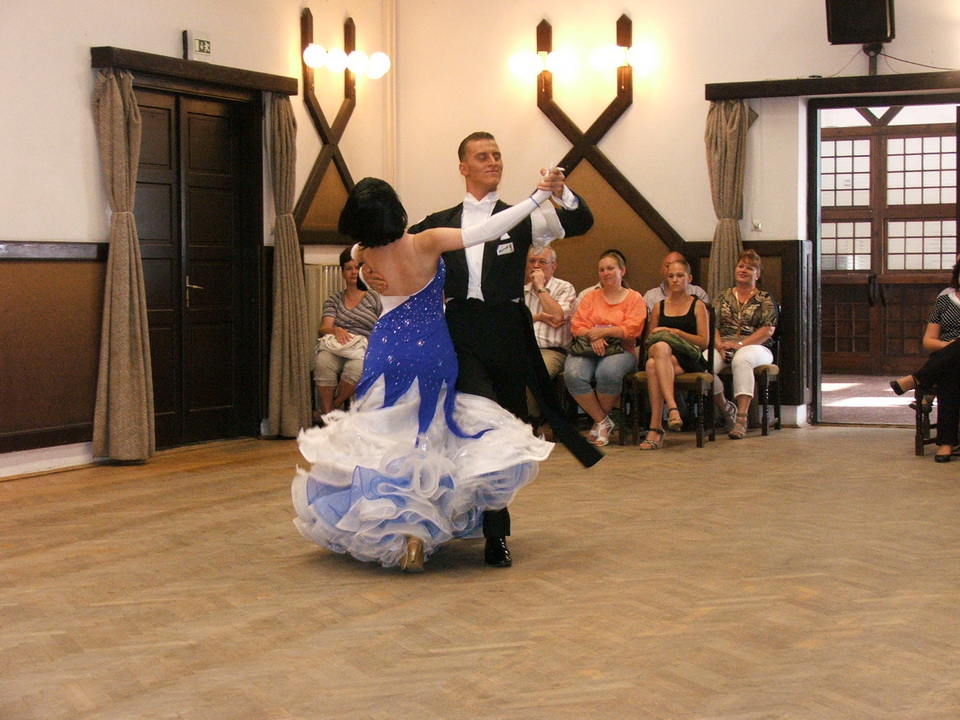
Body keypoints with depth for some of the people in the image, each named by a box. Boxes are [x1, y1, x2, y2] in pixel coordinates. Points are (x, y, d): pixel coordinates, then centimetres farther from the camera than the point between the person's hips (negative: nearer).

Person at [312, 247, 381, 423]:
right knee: (322, 362, -36)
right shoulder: (333, 300, 19)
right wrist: (336, 330, -17)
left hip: (363, 351, -1)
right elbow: (324, 328, 6)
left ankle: (326, 410, -19)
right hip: (335, 349, 1)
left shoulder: (374, 299, 14)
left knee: (356, 367, -38)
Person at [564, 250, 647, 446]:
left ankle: (599, 420, -14)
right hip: (587, 349, 3)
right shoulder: (590, 297, 22)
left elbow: (632, 329, -3)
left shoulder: (634, 298, 13)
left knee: (608, 372, -39)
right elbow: (577, 325, 9)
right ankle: (603, 421, -16)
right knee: (573, 375, -32)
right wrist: (592, 336, -13)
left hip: (620, 350, -2)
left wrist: (603, 331, -14)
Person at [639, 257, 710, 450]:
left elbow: (704, 342, 3)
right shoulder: (659, 307, 23)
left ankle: (655, 428, -43)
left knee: (654, 365, -37)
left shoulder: (697, 305, 13)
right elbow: (649, 339, 23)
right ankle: (672, 408, -49)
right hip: (661, 356, 3)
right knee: (659, 346, -38)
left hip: (689, 360, -3)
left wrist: (675, 332, -8)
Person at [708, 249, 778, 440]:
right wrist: (719, 345, -12)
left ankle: (741, 417, -44)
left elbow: (768, 330, -2)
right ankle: (725, 407, -10)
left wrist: (740, 345, -14)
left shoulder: (765, 299, 11)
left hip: (755, 347, -2)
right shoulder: (723, 297, 20)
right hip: (723, 348, 3)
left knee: (741, 359, -40)